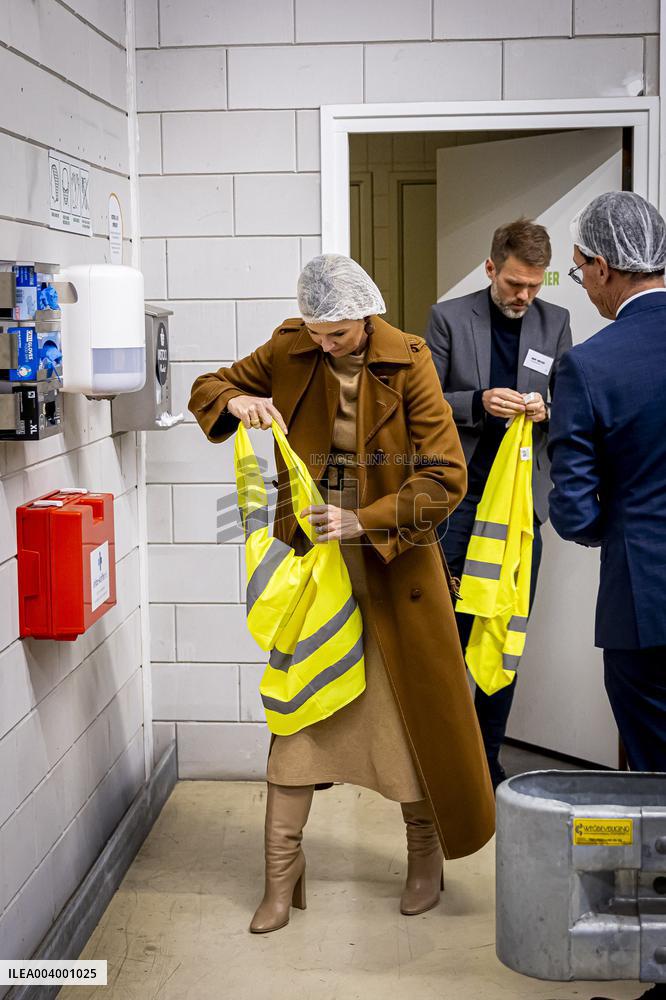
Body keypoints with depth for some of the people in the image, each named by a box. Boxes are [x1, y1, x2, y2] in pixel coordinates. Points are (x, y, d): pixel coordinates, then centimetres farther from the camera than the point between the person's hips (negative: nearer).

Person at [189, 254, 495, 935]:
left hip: (391, 563, -2)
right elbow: (206, 390, 10)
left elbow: (446, 476, -15)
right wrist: (235, 401, -14)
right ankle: (281, 866, 17)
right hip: (308, 556, 2)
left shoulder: (407, 363, -13)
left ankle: (425, 850, 31)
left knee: (411, 707, 9)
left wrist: (363, 521, -24)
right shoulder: (288, 350, -3)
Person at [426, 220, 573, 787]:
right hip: (459, 496, -2)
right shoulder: (449, 318, 0)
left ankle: (488, 756, 18)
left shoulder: (555, 322, 8)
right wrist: (479, 403, -18)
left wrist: (545, 409, -11)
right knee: (450, 629, 1)